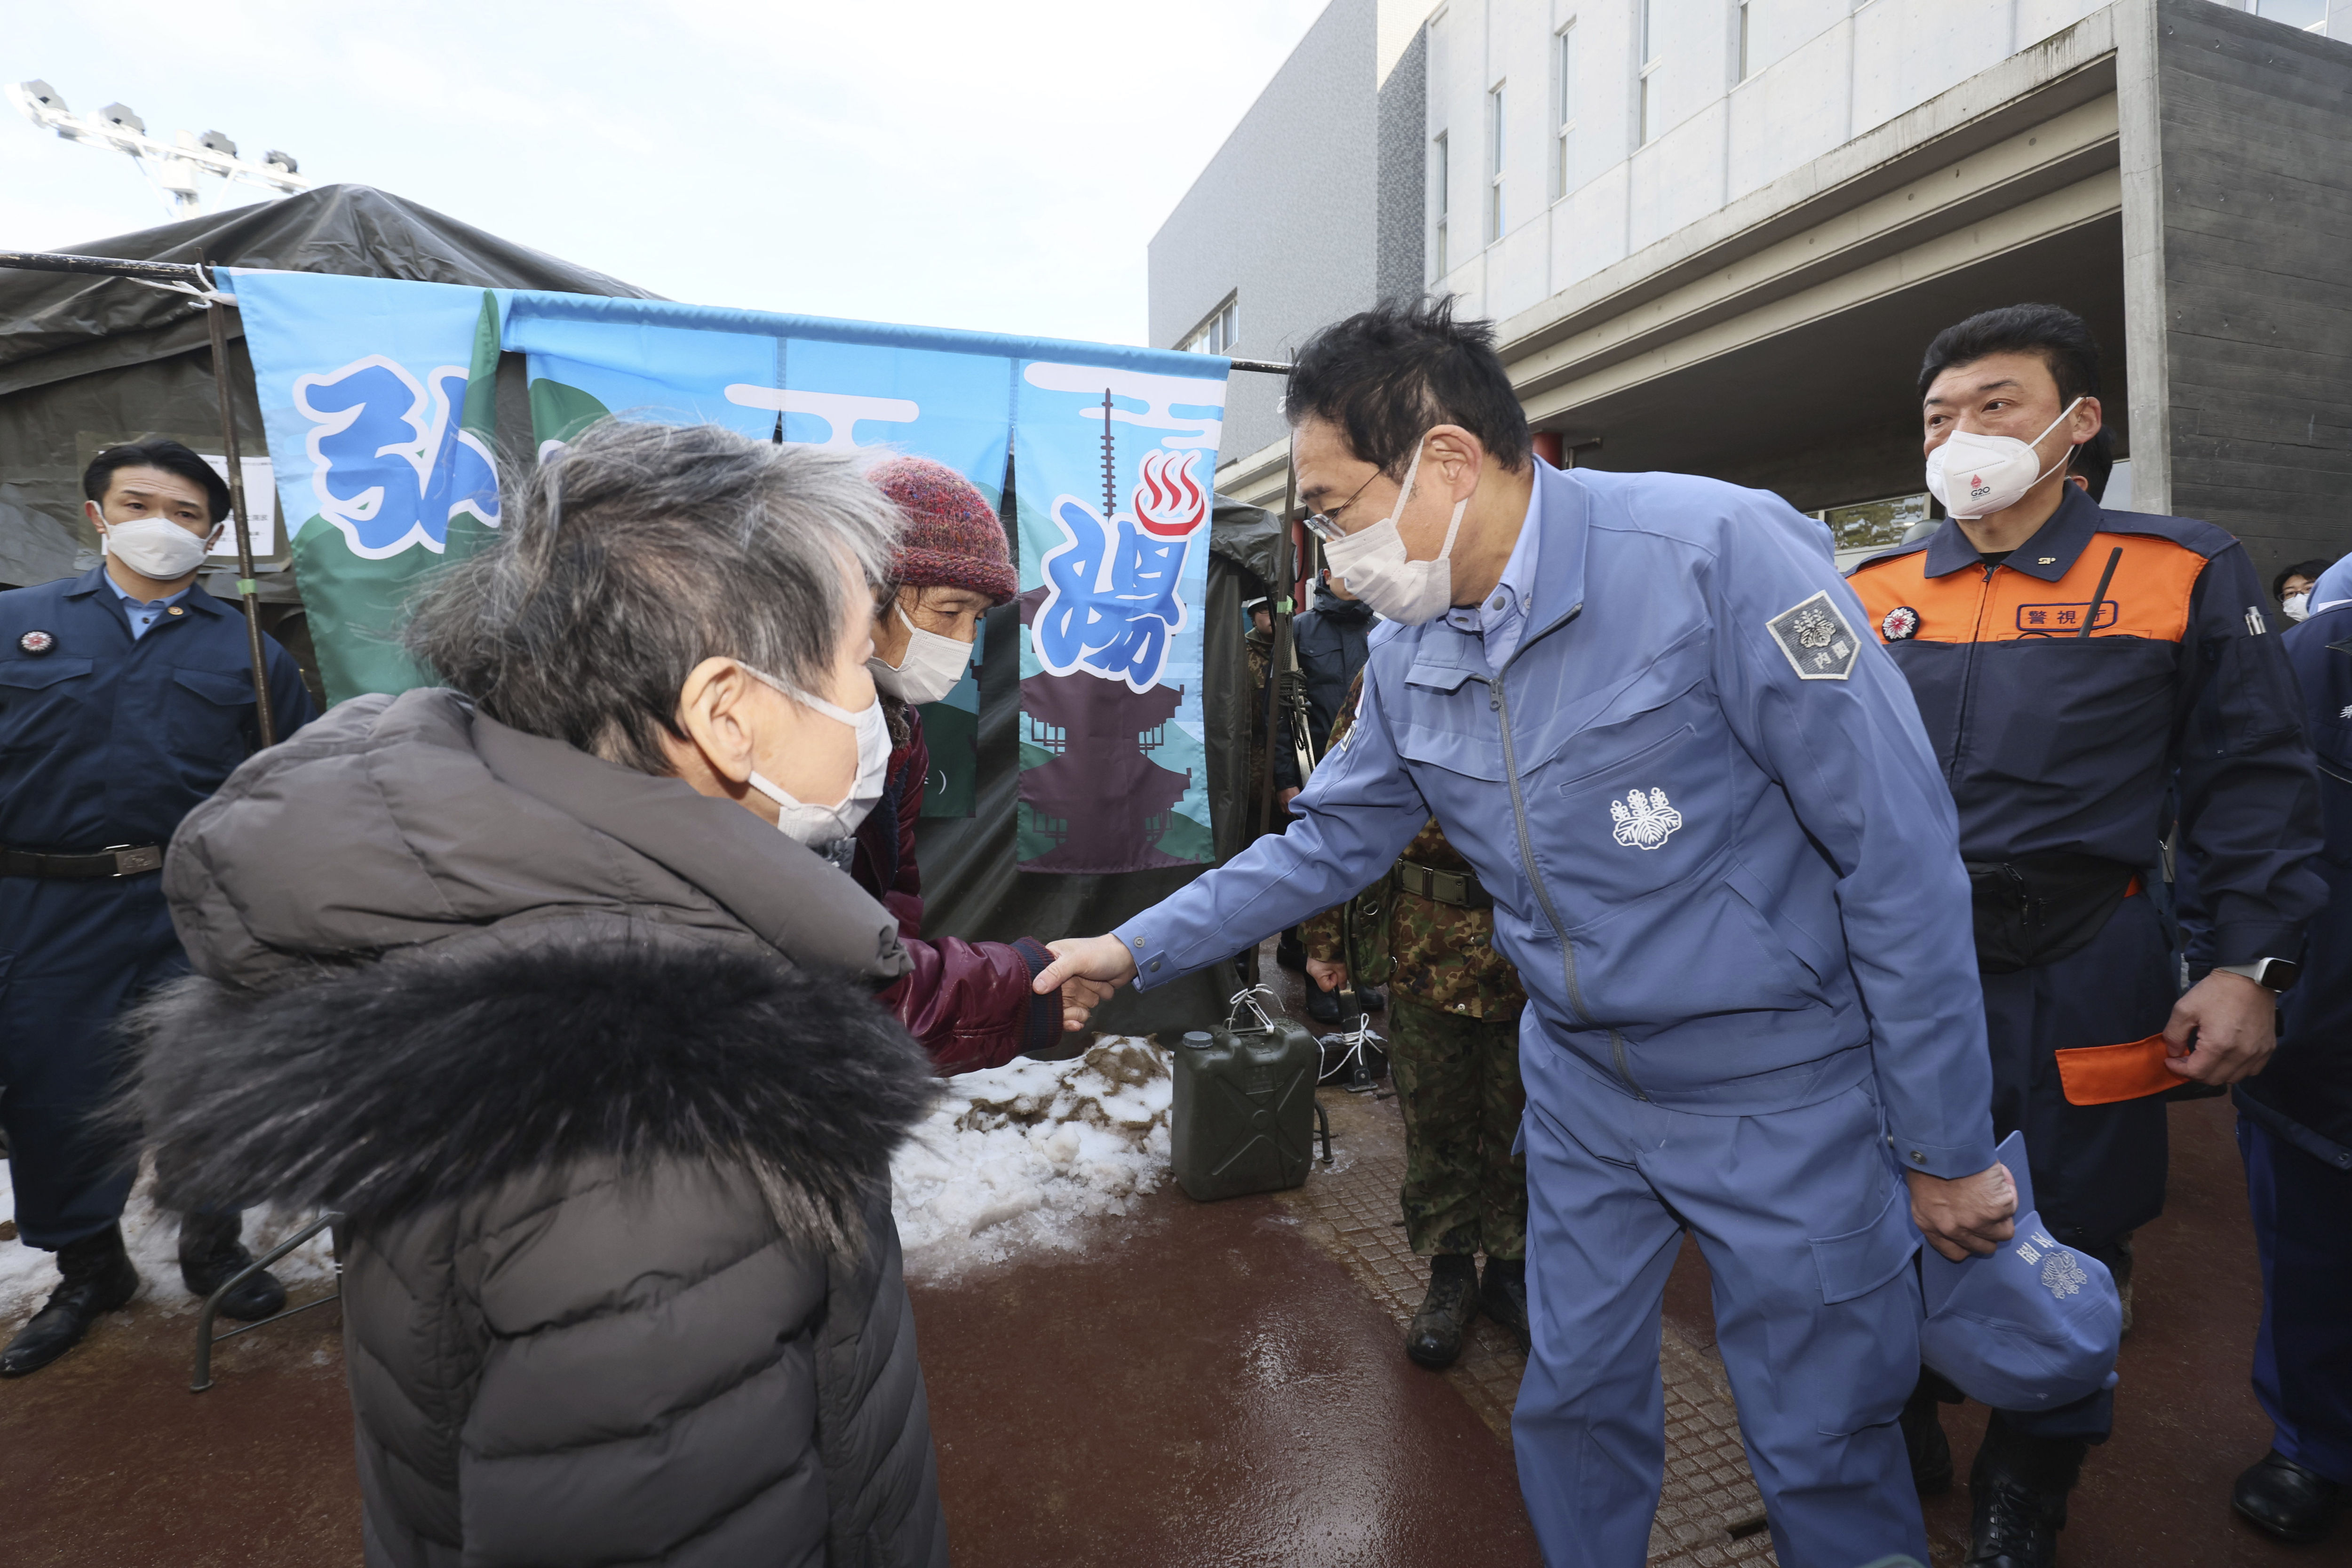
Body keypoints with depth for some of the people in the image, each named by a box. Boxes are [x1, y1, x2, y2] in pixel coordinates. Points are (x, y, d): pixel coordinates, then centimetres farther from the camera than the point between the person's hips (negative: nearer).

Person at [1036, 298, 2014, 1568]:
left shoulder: (1720, 552, -22)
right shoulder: (1406, 653, -2)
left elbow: (1902, 854, -19)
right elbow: (1330, 841, 7)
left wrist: (1948, 1146, -13)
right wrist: (1139, 947, 1)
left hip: (1781, 1090, -5)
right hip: (1580, 1084, 5)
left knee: (1823, 1451, 14)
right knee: (1571, 1403, 20)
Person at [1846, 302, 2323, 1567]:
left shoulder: (2183, 573, 0)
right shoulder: (1872, 596, 5)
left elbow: (2254, 779, 1)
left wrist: (2251, 964, -7)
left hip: (2078, 978, -1)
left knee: (2067, 1244, 14)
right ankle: (1898, 1446, 41)